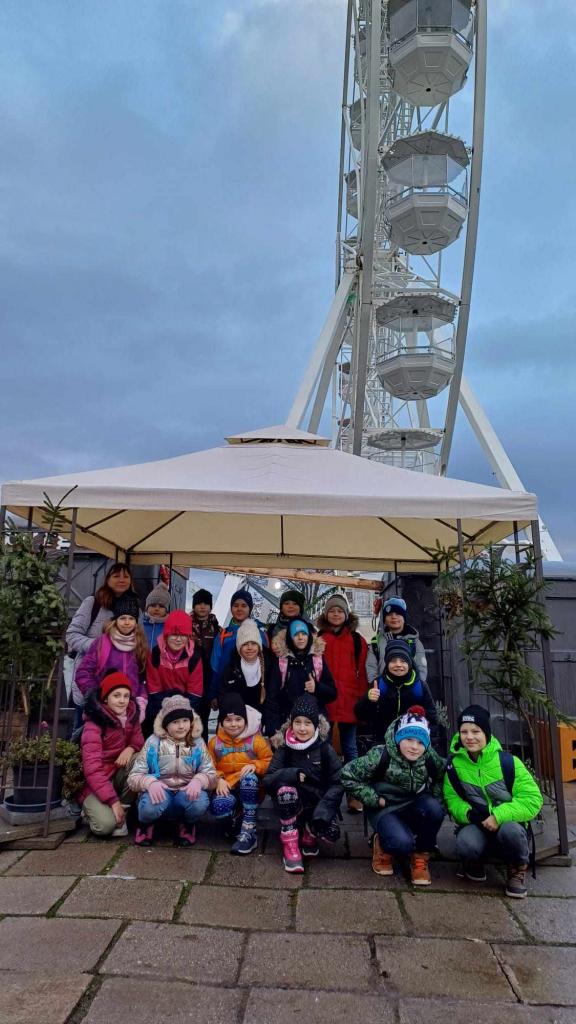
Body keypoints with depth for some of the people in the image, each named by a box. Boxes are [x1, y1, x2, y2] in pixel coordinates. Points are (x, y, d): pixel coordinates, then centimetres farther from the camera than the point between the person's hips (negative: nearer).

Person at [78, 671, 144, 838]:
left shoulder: (131, 714, -3)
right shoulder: (94, 724, -20)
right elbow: (92, 769, -26)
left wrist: (131, 748, -21)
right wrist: (113, 801, -30)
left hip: (120, 775, 6)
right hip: (96, 783, -6)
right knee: (106, 824, -30)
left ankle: (122, 813, -10)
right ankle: (92, 810, 6)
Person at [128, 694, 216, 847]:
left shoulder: (197, 743, 0)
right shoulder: (153, 742, -5)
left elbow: (210, 773, -4)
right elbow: (134, 776, -8)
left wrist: (198, 780, -27)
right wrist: (150, 782, -31)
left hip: (186, 793, 1)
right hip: (160, 792, -1)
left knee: (200, 803, -33)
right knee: (151, 806, -36)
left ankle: (187, 824, 5)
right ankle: (146, 823, 3)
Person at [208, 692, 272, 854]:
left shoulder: (256, 740, -3)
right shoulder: (215, 742, 3)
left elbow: (270, 762, -3)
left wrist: (255, 765, -23)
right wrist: (219, 779, -15)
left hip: (251, 789, -1)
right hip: (227, 788, 1)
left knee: (249, 777, -38)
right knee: (218, 807, -35)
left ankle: (249, 832, -28)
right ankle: (236, 817, 5)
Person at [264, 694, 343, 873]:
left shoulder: (326, 749, -7)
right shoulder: (284, 748, -8)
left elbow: (337, 784, -10)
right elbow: (267, 780, -15)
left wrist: (324, 808, -27)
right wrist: (292, 774, -33)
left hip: (318, 805, 0)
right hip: (292, 806, 0)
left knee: (330, 834, -29)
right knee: (285, 788, -32)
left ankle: (309, 834, 8)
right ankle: (290, 845, -16)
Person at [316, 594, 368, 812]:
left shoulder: (356, 640, 7)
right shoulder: (318, 639, 9)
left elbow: (362, 671, 5)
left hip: (348, 701, -1)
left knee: (349, 747, 5)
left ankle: (353, 795, 12)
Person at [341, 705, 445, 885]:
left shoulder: (430, 758, -11)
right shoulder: (380, 757, -22)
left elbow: (442, 777, 11)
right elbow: (347, 775, -18)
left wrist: (435, 798, -5)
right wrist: (373, 799, -17)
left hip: (414, 806, 4)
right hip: (385, 809, -4)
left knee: (434, 809, -30)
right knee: (402, 843, -33)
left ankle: (420, 857, -3)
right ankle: (383, 845, 7)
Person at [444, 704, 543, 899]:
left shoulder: (508, 762, -13)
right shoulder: (454, 764, -5)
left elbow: (533, 799, -14)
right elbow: (451, 799, -4)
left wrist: (500, 815, -25)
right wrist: (469, 814, -26)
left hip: (508, 824, -1)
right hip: (476, 827, 1)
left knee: (510, 831, -38)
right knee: (466, 843, -34)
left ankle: (517, 869, -1)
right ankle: (474, 864, 6)